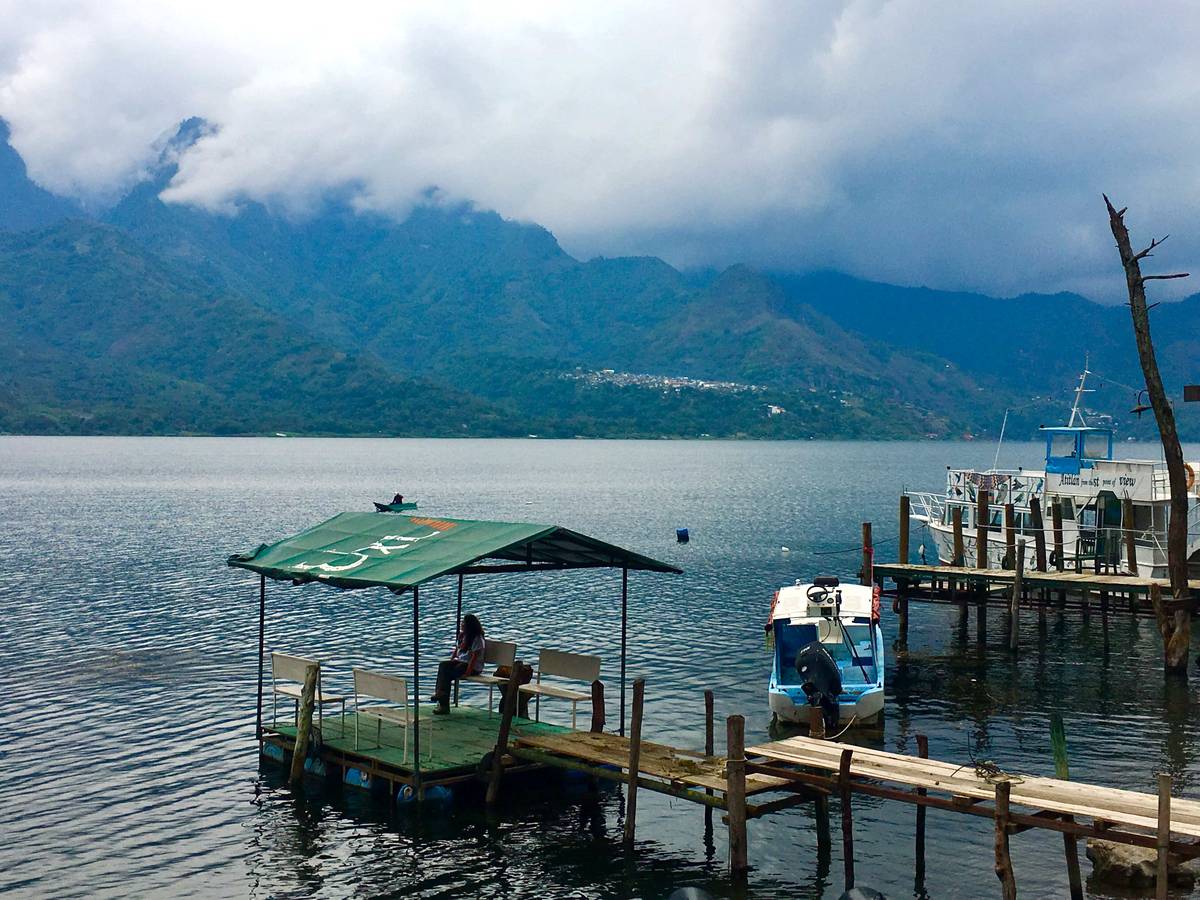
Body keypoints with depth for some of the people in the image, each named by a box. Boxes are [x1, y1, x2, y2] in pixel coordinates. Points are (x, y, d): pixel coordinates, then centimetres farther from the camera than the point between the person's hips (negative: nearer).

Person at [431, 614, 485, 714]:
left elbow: (475, 656, -18)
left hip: (474, 667, -8)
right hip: (460, 661, 8)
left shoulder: (477, 639, -13)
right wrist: (450, 661, 6)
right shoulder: (463, 636, 14)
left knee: (448, 674, -26)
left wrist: (468, 671, -24)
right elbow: (457, 649, 19)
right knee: (442, 665, -19)